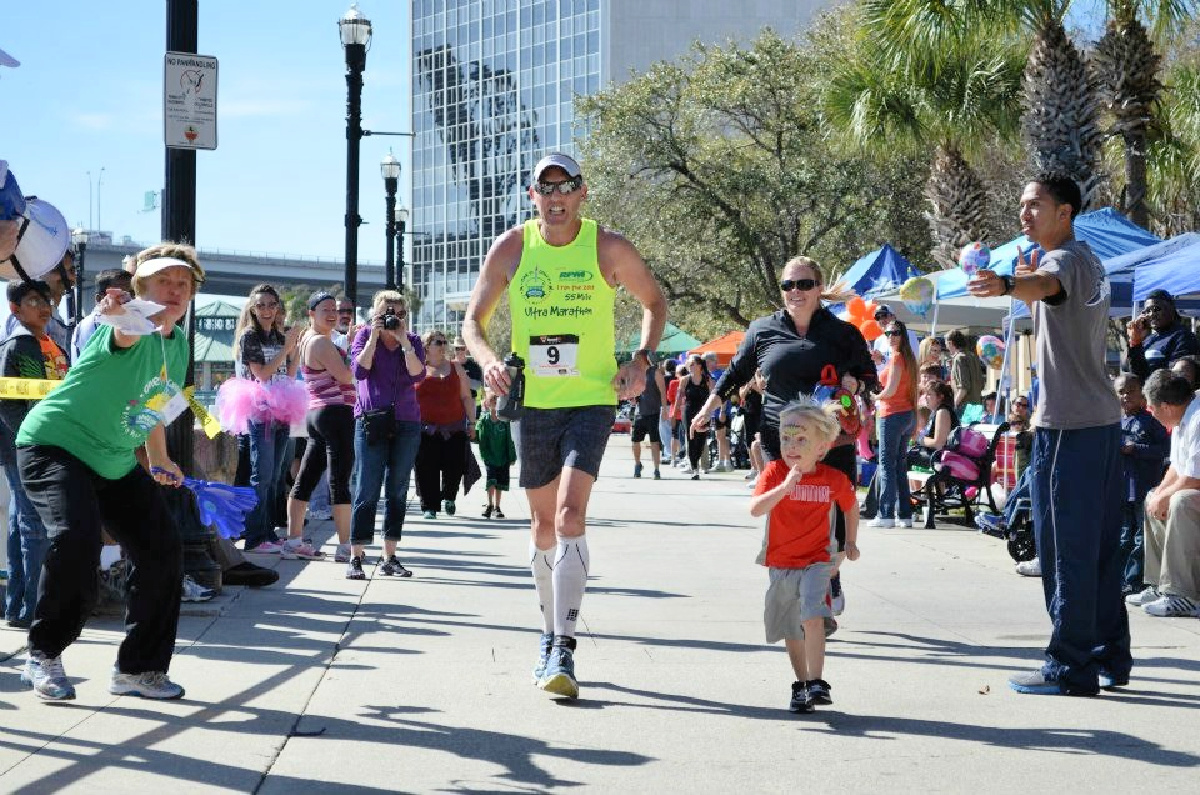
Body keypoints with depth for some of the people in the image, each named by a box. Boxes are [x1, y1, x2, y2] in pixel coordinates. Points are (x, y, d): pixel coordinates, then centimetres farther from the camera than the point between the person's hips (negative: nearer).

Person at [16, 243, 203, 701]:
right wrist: (122, 315, -72)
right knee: (77, 537, -30)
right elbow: (126, 334, -49)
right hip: (55, 444, -8)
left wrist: (160, 460, 22)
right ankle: (43, 658, -11)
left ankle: (138, 668, 16)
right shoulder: (135, 330, -22)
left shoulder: (179, 343, 4)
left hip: (117, 462, 8)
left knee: (163, 550, 1)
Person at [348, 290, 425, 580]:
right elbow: (360, 371, -10)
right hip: (371, 422, -3)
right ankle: (356, 558, -6)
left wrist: (403, 340, -14)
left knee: (398, 491, 5)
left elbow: (418, 374, -8)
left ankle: (390, 557, 10)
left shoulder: (413, 341, 9)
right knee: (367, 491, -7)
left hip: (406, 423, 3)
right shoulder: (364, 336, 5)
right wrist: (374, 336, -12)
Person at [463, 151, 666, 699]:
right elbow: (474, 319, 8)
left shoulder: (608, 248, -4)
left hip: (591, 401, -3)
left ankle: (564, 653, -20)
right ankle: (550, 636, 31)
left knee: (570, 516, -19)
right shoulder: (511, 248, 0)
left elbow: (655, 302, 11)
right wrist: (488, 360, -12)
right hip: (532, 403, 3)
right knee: (544, 526, 12)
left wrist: (641, 359, -4)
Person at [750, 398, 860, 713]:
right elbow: (755, 508, -26)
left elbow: (851, 506, 15)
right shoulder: (775, 472, -11)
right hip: (781, 563, 2)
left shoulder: (834, 479, -7)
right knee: (790, 629, 14)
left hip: (817, 561, -2)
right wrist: (784, 487, -37)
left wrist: (851, 542, 18)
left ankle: (816, 683, -23)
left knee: (812, 615, -25)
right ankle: (800, 684, 31)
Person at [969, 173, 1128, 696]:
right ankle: (1109, 658, 19)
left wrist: (1008, 285, -56)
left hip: (1068, 425, -10)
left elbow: (1048, 282, -37)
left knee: (1066, 548, -7)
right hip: (1103, 419, 10)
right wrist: (1025, 289, 18)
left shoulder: (1065, 258, -12)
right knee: (1100, 547, 13)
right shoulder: (1090, 263, 20)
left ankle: (1070, 667, -4)